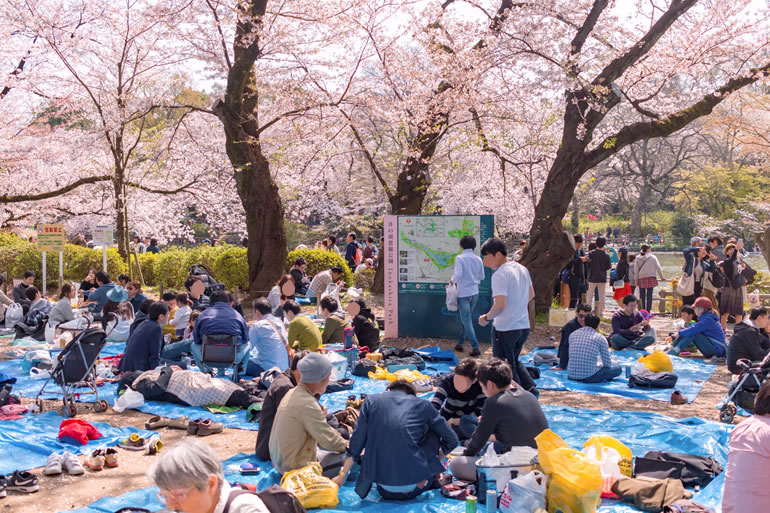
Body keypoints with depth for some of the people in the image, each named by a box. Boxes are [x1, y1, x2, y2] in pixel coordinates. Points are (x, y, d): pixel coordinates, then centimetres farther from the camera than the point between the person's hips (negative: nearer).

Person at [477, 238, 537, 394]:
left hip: (505, 329, -8)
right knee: (514, 361, 26)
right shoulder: (522, 269, 7)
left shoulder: (500, 275, -19)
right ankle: (530, 388, 15)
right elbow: (531, 295, 18)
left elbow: (500, 305, -26)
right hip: (524, 326, 8)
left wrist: (487, 317, -11)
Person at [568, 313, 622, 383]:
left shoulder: (572, 335, 10)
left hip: (571, 376, 3)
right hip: (589, 377, -3)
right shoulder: (600, 338, -1)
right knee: (618, 368, 16)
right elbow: (607, 364, 3)